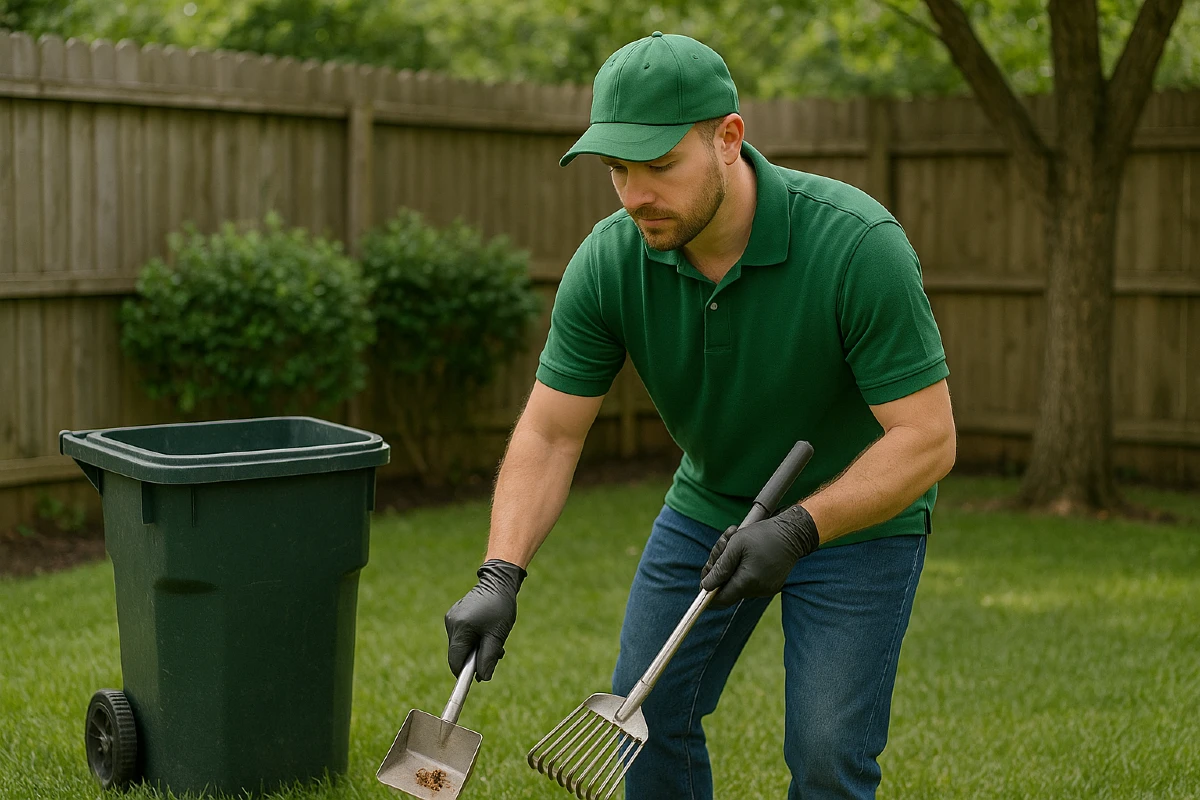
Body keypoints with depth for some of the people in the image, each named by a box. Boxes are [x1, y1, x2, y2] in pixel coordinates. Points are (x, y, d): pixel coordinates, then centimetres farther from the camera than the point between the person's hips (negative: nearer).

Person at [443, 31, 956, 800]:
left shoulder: (860, 245, -32)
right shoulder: (609, 261, -19)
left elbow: (927, 439, -28)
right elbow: (551, 432, -14)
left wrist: (798, 529, -37)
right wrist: (500, 574, -27)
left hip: (857, 513, -4)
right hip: (709, 504, 5)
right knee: (647, 712, 7)